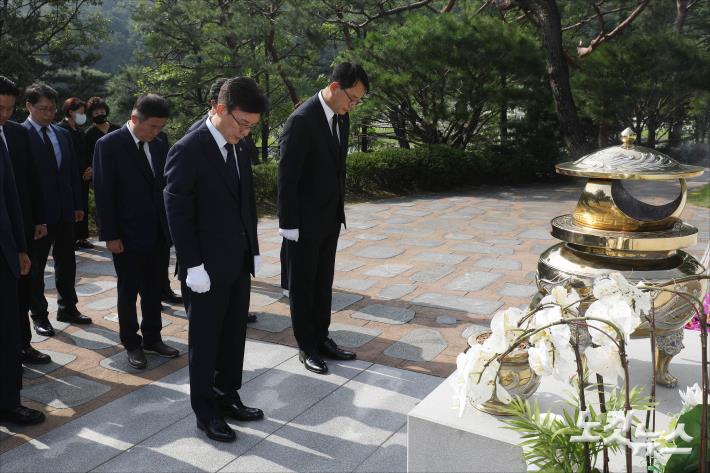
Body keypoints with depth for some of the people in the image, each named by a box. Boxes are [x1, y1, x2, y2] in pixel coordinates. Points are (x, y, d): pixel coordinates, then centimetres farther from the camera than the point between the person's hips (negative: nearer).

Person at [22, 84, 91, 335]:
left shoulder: (62, 134, 8)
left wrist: (78, 205, 9)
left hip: (65, 211, 6)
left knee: (66, 263, 15)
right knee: (35, 267, 9)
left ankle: (67, 308, 30)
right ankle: (39, 315, 21)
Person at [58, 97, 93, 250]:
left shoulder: (79, 131, 17)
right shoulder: (61, 129, -8)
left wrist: (89, 168, 2)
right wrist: (81, 172, -11)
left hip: (83, 176, 7)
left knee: (83, 207, 7)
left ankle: (81, 237, 14)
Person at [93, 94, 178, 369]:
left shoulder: (159, 144, 6)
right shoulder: (109, 145, -10)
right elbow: (103, 193, -11)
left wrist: (171, 225, 7)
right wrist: (110, 235, -13)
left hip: (158, 233, 5)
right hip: (127, 235, -5)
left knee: (154, 290, 14)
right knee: (128, 292, 8)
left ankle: (152, 338, 29)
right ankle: (132, 344, 22)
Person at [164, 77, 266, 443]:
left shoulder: (241, 148, 8)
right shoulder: (187, 150, -15)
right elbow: (178, 213, -16)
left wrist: (254, 250, 12)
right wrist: (193, 266, -17)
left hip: (239, 263, 7)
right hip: (206, 268, -7)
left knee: (233, 336, 16)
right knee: (205, 340, 8)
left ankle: (227, 396, 32)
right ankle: (205, 411, 22)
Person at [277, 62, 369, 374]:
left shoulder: (341, 118, 6)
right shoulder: (302, 120, -20)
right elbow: (286, 177, -19)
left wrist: (339, 210, 13)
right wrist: (289, 223, -18)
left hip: (330, 219, 8)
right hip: (305, 221, -7)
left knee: (323, 283, 16)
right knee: (302, 286, 8)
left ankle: (322, 339, 29)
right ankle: (307, 347, 21)